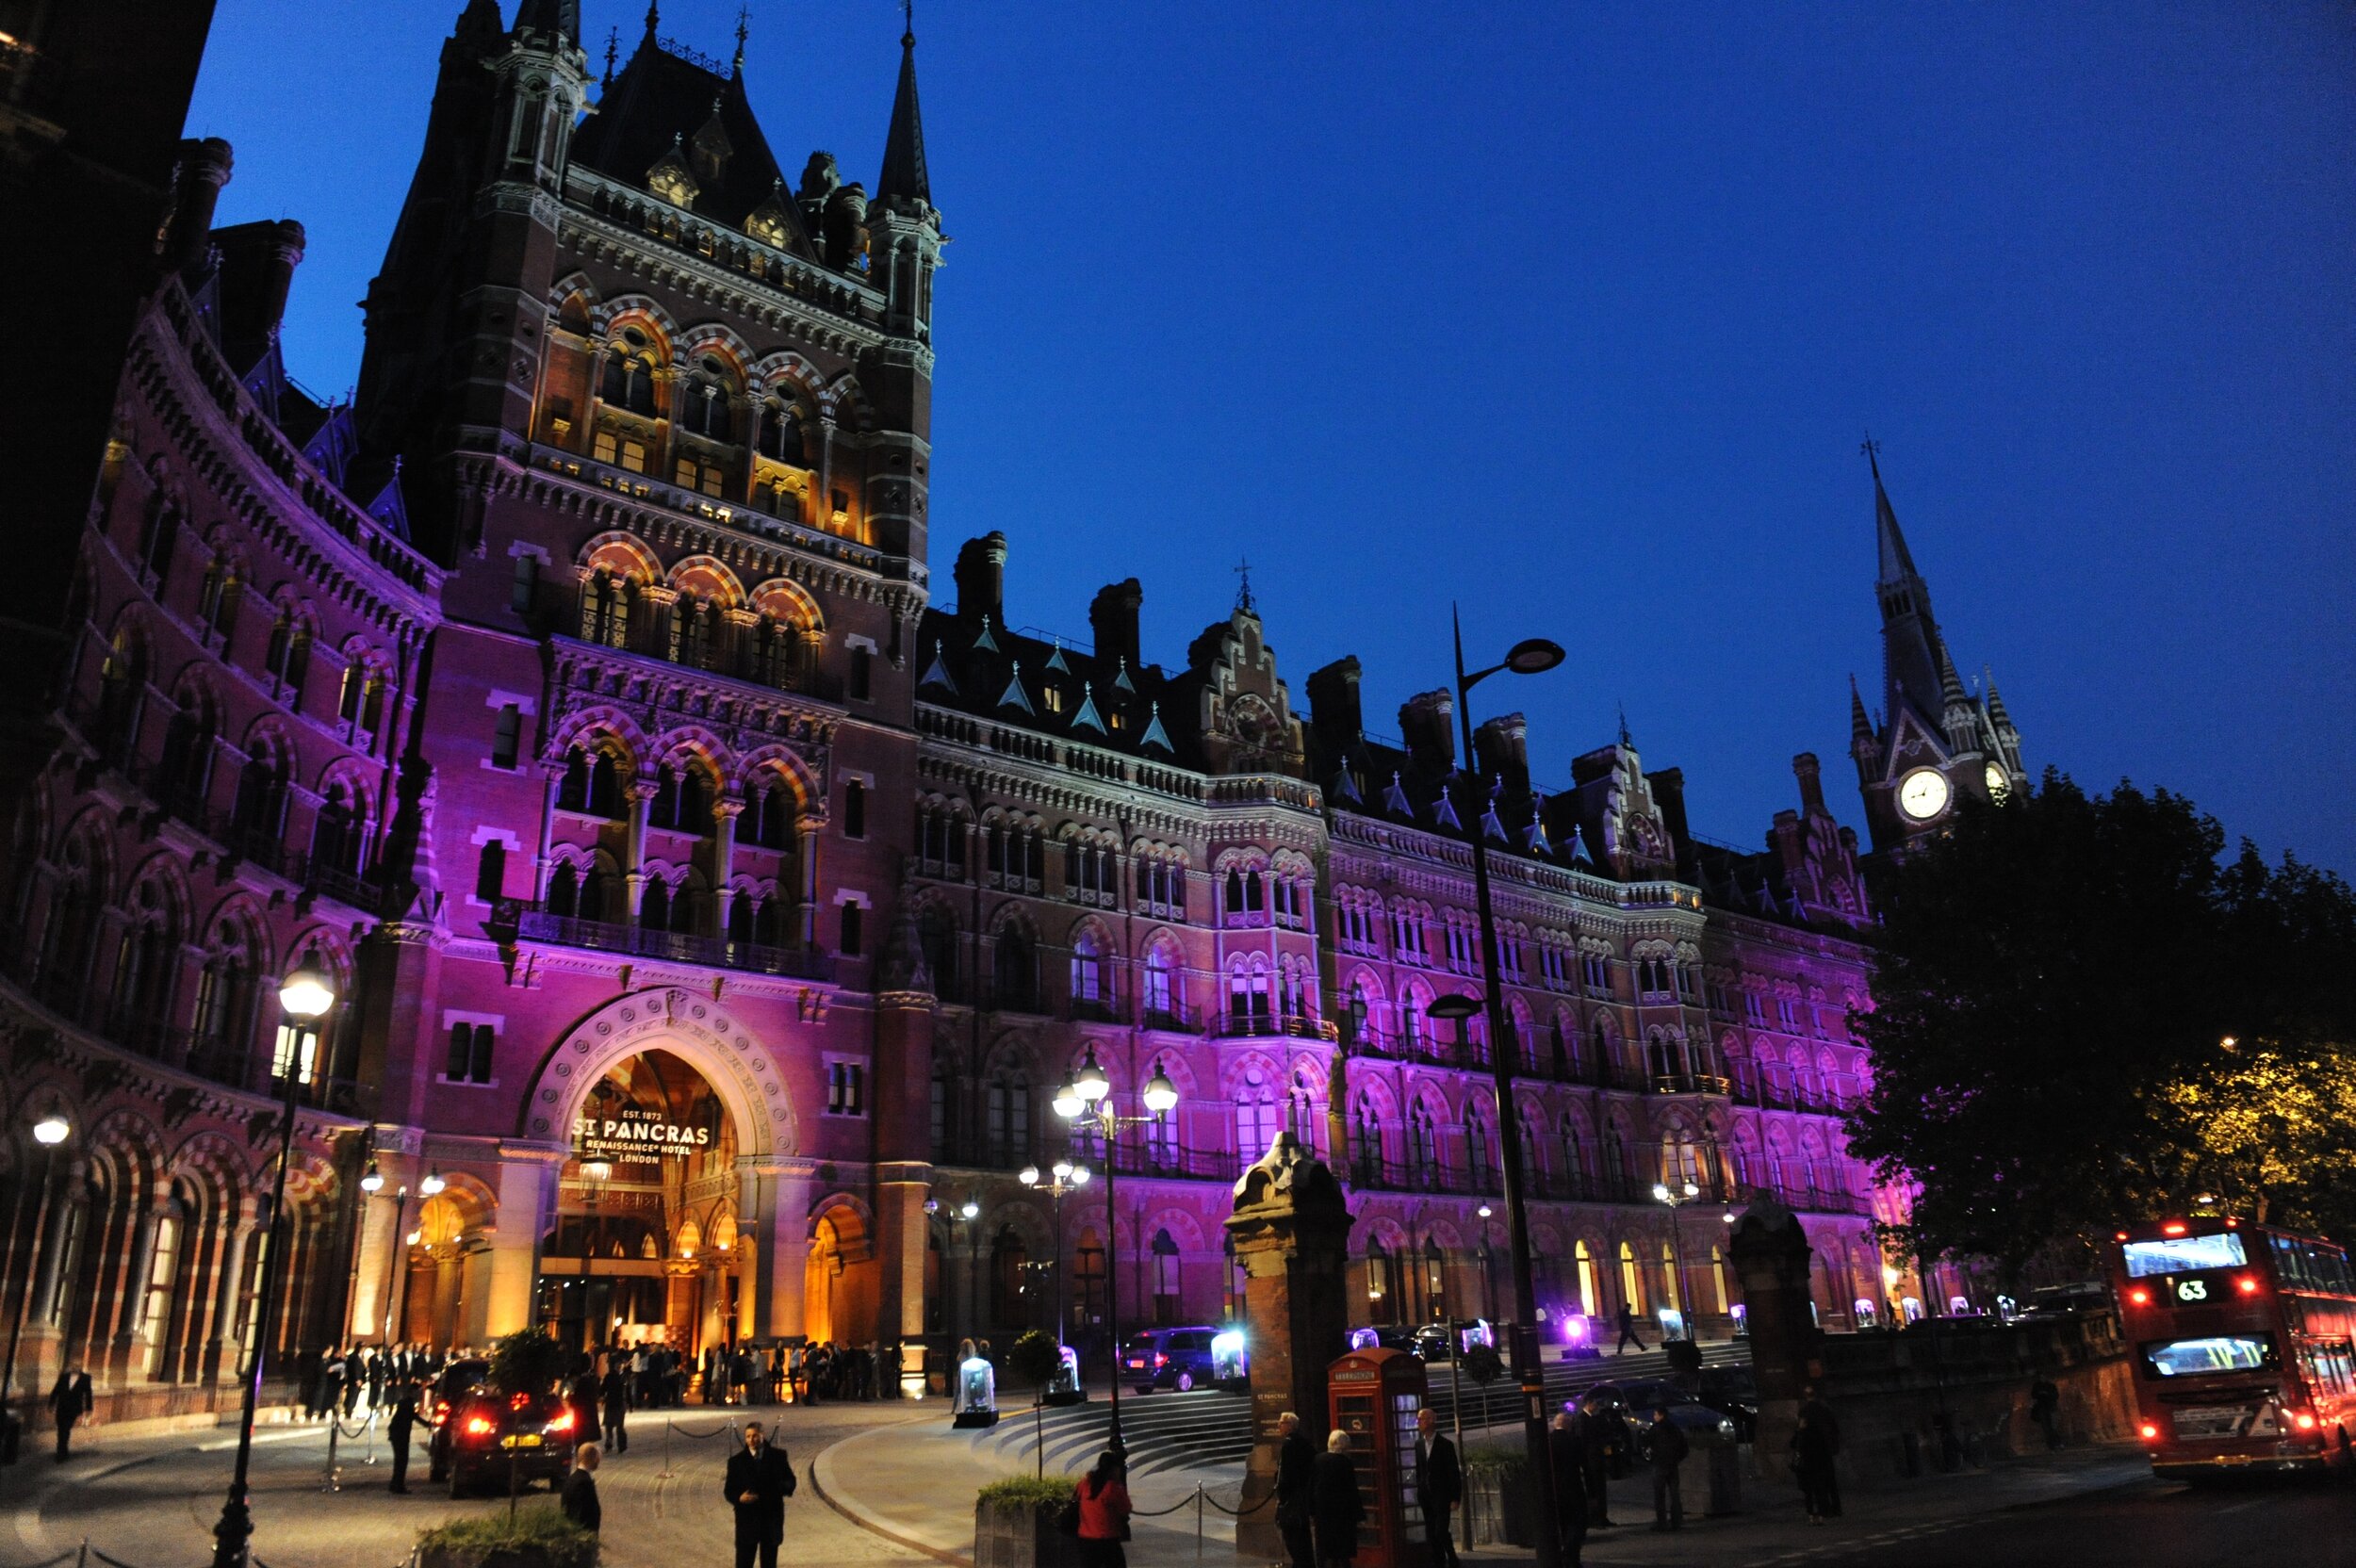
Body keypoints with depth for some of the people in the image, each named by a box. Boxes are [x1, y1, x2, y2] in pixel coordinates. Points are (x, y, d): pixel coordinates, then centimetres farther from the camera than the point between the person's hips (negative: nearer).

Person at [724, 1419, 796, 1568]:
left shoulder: (778, 1455, 2)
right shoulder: (736, 1460, -1)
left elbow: (790, 1480, 7)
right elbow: (728, 1490, 2)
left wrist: (783, 1487, -16)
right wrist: (739, 1498, -19)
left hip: (772, 1517, 1)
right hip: (747, 1519, -1)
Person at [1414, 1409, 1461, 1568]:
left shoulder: (1445, 1444, -7)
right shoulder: (1419, 1444, 8)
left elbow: (1454, 1472, -6)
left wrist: (1455, 1498, -10)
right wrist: (1419, 1492, 8)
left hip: (1441, 1495, -5)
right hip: (1425, 1495, 5)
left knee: (1441, 1531, -11)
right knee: (1431, 1534, 6)